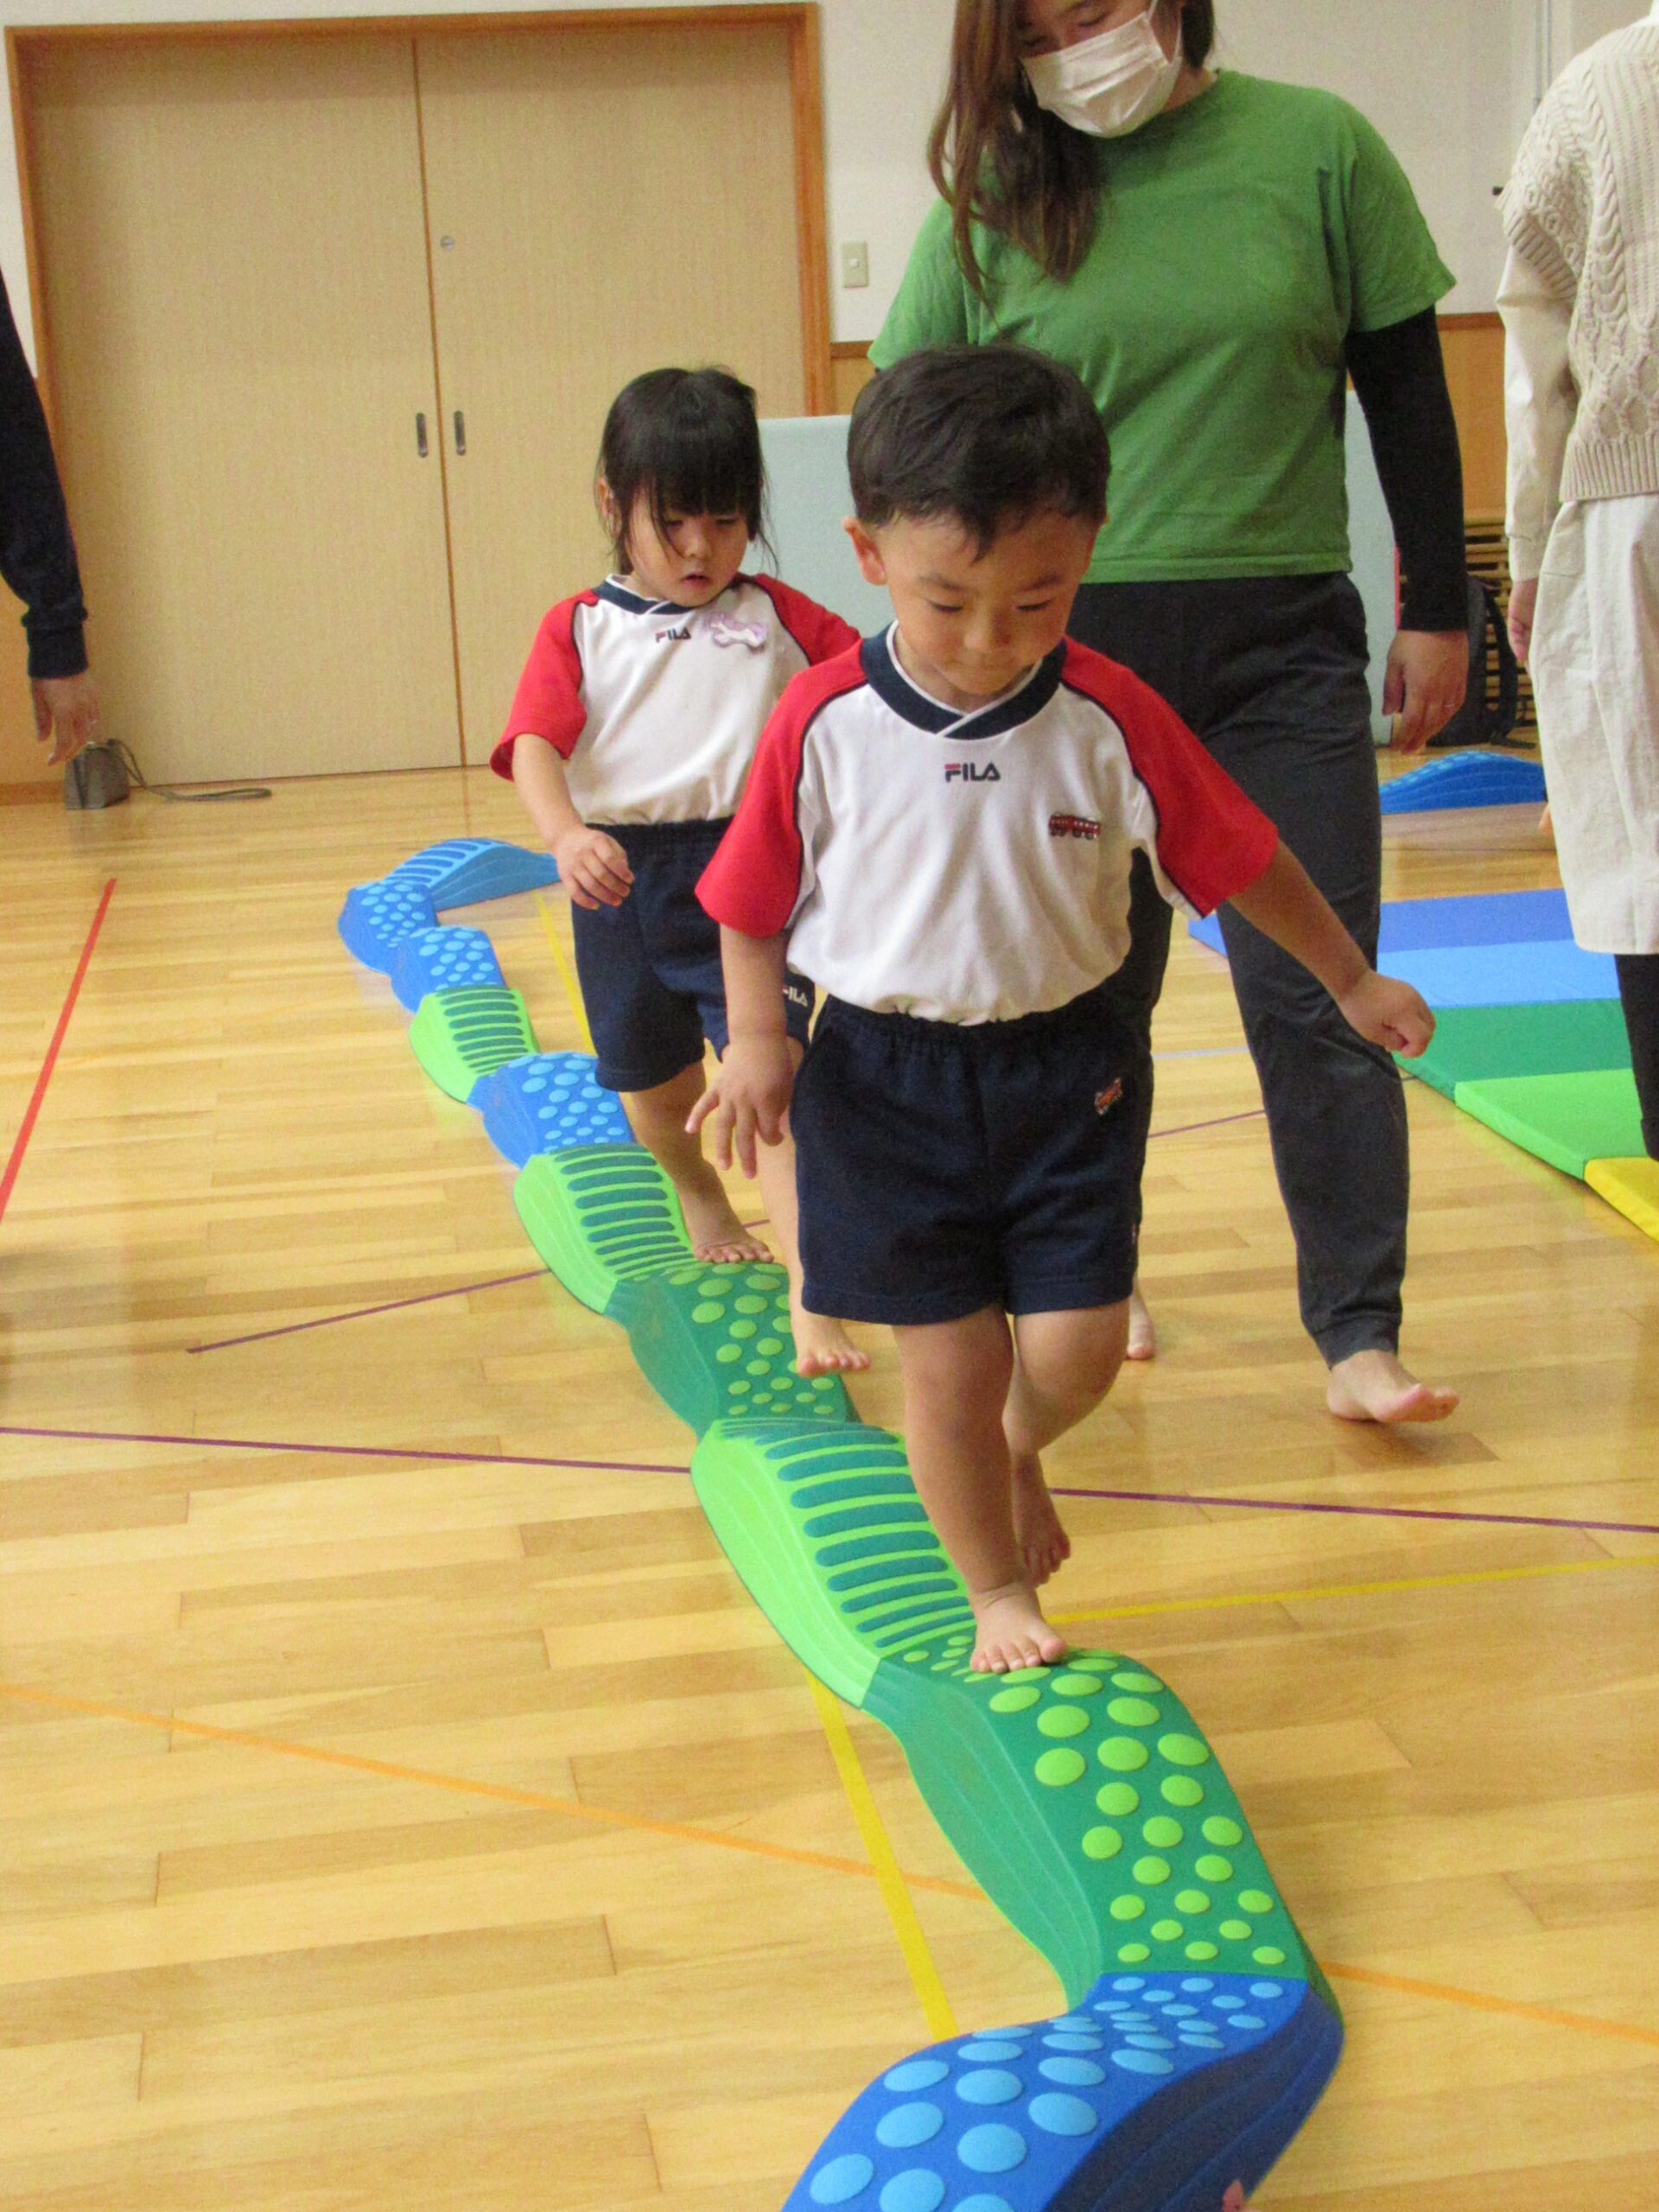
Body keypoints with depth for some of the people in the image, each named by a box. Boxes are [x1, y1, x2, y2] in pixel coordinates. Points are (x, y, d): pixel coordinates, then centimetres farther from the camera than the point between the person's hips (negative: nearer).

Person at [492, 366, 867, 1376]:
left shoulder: (776, 616, 7)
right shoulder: (579, 629, 3)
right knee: (657, 1092, 19)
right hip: (624, 885, 2)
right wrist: (567, 834, -32)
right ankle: (700, 1199, 52)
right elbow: (535, 744, -12)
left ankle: (814, 1305, -17)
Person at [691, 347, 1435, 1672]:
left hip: (1065, 1074, 1)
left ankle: (1019, 1449, 34)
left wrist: (1353, 981, 10)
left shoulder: (1110, 719, -10)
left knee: (1077, 1348, -3)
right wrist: (757, 1041, -13)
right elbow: (755, 903, -1)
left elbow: (1237, 857, 1)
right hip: (886, 1079, -1)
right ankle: (998, 1590, 26)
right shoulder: (823, 726, -11)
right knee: (950, 1365, 4)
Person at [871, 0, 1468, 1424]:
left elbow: (1405, 386, 4)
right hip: (1069, 651, 1)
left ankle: (1360, 1336, 3)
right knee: (1088, 991, 11)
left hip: (1283, 649, -1)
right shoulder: (995, 201, 0)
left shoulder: (1316, 146, -1)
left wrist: (1439, 609, 5)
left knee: (1311, 995, -3)